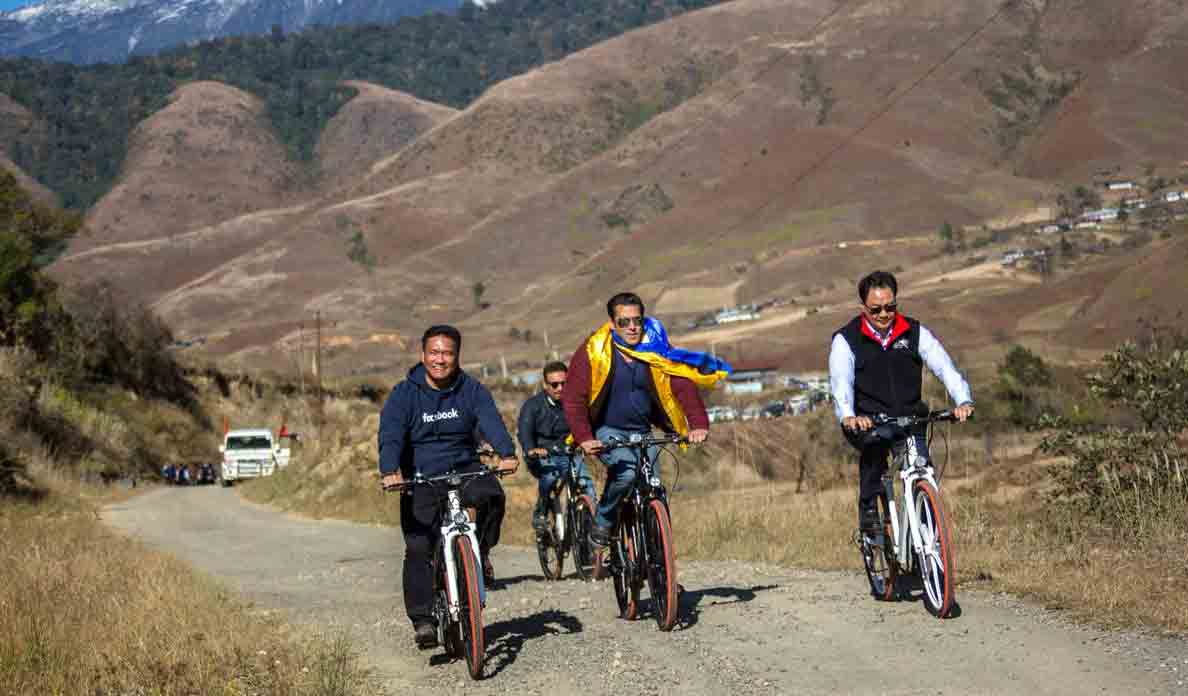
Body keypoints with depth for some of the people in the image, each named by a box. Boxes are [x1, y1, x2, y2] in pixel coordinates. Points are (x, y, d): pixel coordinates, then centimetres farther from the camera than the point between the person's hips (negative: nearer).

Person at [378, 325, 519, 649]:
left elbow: (491, 422, -16)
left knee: (491, 494, -30)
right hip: (421, 479, -1)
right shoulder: (404, 394, -4)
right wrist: (390, 471, -37)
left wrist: (507, 454, -36)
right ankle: (422, 619, -4)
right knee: (418, 547, -12)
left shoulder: (472, 390, 0)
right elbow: (390, 435, -17)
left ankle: (481, 552, -4)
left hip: (464, 469, 1)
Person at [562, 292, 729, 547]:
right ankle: (602, 523, -7)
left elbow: (683, 386, -12)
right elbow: (573, 398, -16)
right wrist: (584, 438, -30)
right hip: (606, 431, -3)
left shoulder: (656, 351, -5)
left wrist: (698, 425, -27)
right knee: (626, 471, -30)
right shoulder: (593, 352, -13)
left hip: (642, 432, 3)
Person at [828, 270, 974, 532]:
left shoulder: (915, 333, 2)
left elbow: (944, 366, -10)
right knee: (873, 442, -35)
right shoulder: (846, 340, -5)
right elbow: (840, 382, -20)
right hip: (867, 422, -2)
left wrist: (964, 401, -30)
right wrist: (848, 417, -41)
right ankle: (868, 510, -16)